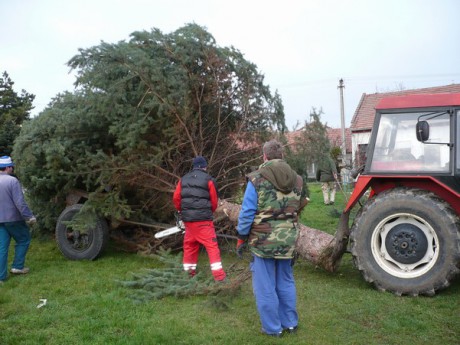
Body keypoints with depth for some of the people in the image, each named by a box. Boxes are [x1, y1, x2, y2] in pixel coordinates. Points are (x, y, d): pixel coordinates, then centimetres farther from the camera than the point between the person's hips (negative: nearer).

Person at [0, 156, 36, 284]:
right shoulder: (12, 181, -16)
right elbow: (20, 202, -19)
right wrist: (30, 217, -12)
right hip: (13, 218, -6)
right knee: (23, 240, 15)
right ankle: (17, 266, 14)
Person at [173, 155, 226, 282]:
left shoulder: (183, 179, 10)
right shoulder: (209, 180, -3)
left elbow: (176, 198, 8)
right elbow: (214, 201, 0)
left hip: (187, 219, 5)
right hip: (203, 219, -5)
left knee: (189, 245, 17)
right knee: (212, 245, -2)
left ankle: (189, 272, 23)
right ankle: (218, 275, -7)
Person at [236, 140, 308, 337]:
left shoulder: (257, 179, -12)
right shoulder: (297, 180, 4)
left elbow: (247, 213, -12)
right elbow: (299, 208, 12)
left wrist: (241, 239, -2)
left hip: (263, 241, -5)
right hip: (288, 240, 5)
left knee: (265, 286, 8)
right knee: (286, 282, 20)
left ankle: (272, 328, 18)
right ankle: (290, 323, 30)